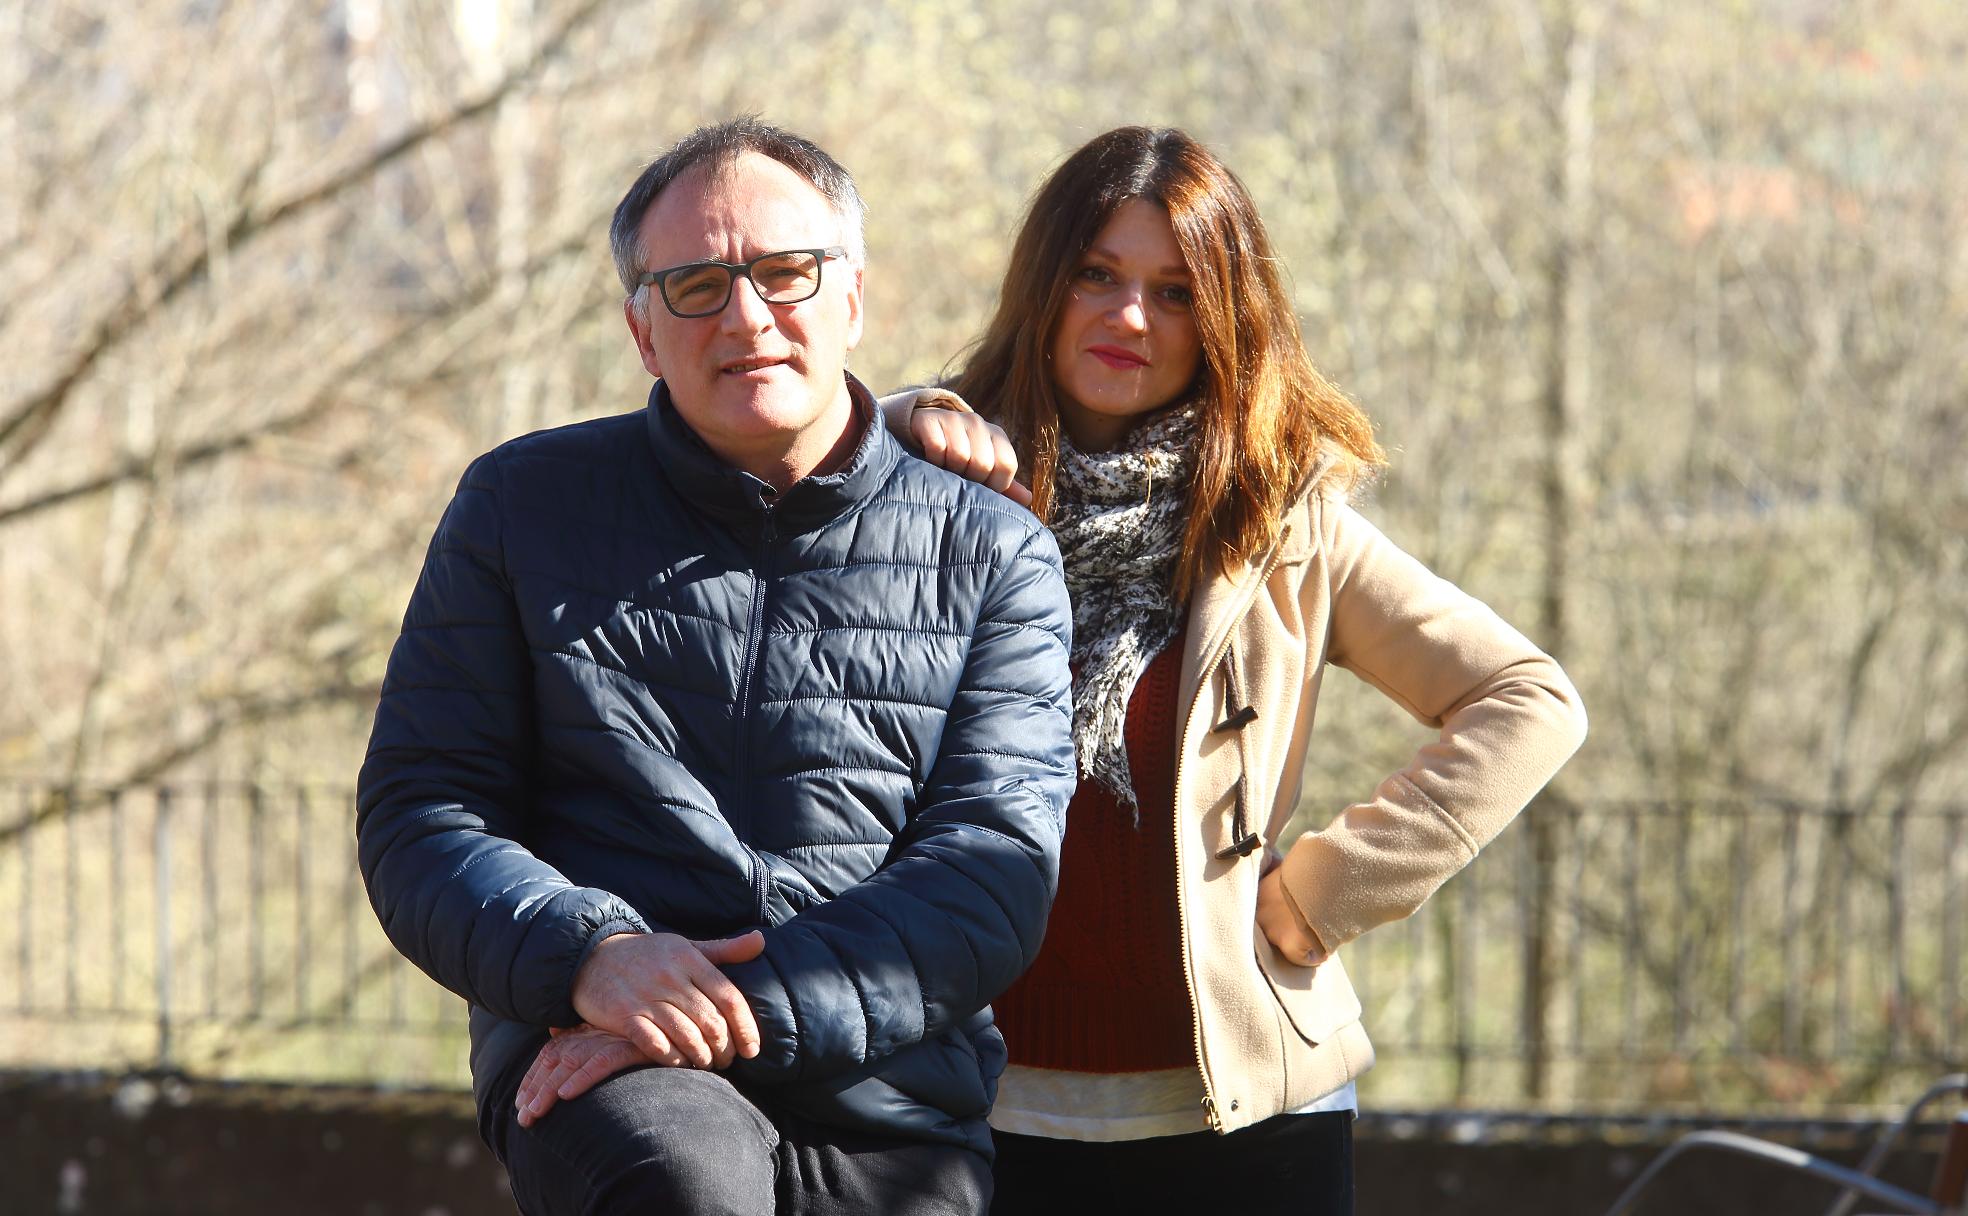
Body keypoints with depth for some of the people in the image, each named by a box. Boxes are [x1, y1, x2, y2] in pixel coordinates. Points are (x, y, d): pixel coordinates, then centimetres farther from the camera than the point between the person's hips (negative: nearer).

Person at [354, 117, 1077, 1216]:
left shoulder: (991, 554, 10)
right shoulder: (525, 508, 11)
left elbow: (996, 874, -1)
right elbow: (418, 818, 6)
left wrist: (746, 1010, -16)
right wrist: (588, 954, -16)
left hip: (890, 1119, 1)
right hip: (596, 1069, -1)